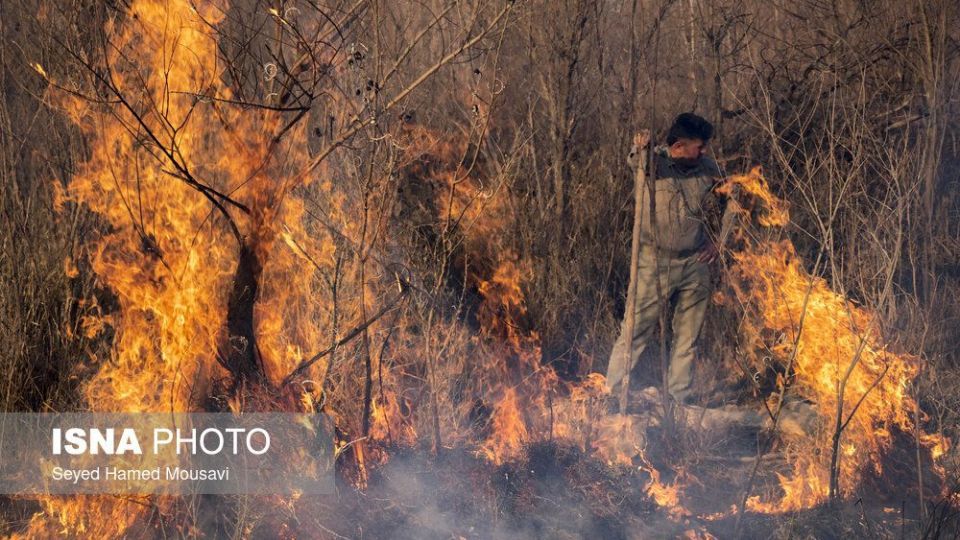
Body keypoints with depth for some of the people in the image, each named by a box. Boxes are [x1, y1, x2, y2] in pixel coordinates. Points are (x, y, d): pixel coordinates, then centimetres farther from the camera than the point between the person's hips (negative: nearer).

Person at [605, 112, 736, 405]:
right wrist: (639, 149, -54)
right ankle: (610, 394, 4)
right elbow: (636, 161, -31)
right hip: (655, 264, -4)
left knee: (687, 338, 9)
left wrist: (718, 240, 10)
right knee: (635, 333, -4)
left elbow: (729, 204, 19)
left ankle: (679, 400, 19)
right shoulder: (655, 161, -7)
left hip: (695, 268, 4)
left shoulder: (709, 169, 4)